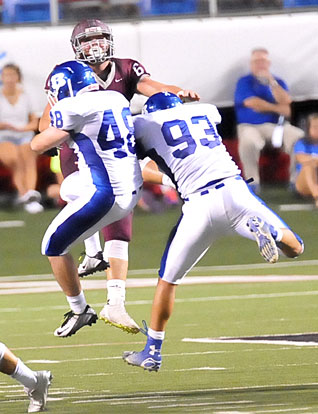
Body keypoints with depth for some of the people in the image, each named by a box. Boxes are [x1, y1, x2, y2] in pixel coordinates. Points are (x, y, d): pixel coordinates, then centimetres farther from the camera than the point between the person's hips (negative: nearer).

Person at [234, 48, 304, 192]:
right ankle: (252, 183, -26)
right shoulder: (244, 82, 7)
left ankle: (296, 180, -17)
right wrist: (277, 109, -6)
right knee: (248, 142, -40)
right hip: (250, 126, -3)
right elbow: (251, 103, -9)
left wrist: (271, 82, -11)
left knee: (299, 137, -27)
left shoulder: (278, 82, 16)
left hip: (277, 125, 3)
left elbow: (285, 102, -3)